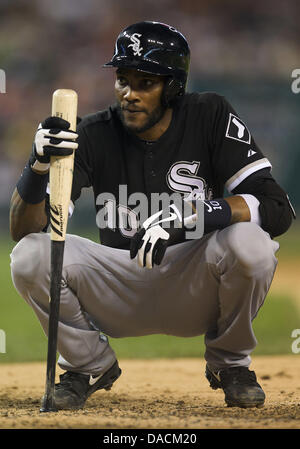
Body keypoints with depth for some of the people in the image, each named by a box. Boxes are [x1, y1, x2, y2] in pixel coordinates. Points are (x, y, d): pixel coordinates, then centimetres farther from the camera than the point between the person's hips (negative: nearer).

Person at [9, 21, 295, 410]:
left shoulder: (211, 116, -11)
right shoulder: (95, 134, -8)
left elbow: (278, 209, -20)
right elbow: (23, 229, -14)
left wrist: (185, 214, -33)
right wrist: (39, 164, -35)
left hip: (195, 290, -1)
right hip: (119, 291, 1)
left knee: (250, 243, -32)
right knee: (30, 256, -24)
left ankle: (230, 363, -1)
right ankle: (91, 365, 5)